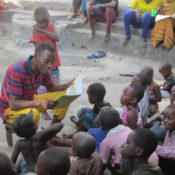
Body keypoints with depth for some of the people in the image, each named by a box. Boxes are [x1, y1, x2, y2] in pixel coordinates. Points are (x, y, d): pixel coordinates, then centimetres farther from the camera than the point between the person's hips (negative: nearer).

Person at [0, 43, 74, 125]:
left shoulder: (43, 69, -10)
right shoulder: (17, 71, -32)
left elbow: (51, 87, 9)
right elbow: (13, 104, -34)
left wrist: (67, 85, -13)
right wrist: (40, 102, -48)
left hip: (29, 102, 8)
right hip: (9, 109, -8)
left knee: (64, 95, -3)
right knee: (33, 113, -40)